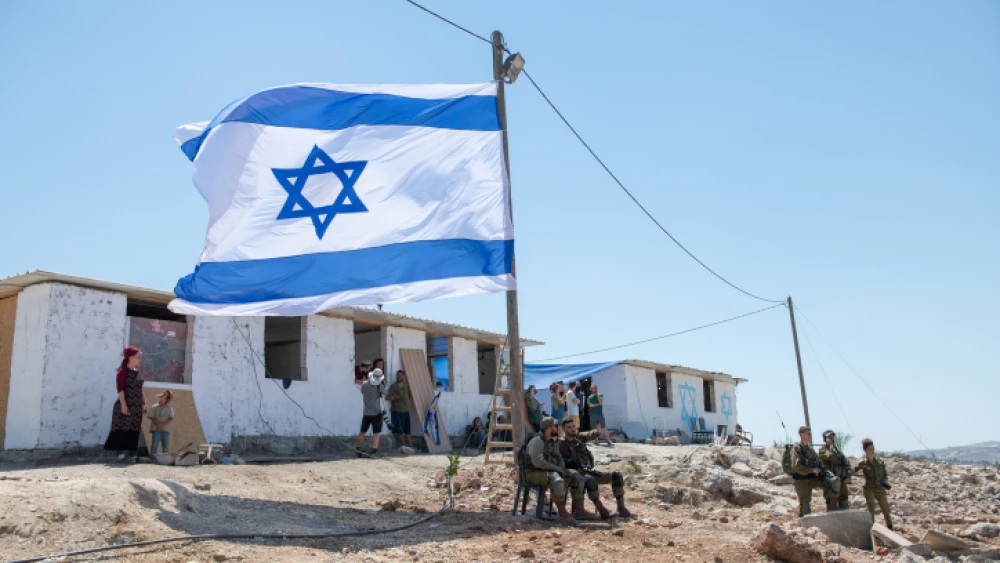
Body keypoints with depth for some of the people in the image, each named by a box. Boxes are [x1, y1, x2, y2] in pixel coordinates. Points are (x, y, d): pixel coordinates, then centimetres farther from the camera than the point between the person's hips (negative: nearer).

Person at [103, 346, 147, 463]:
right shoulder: (123, 371, -7)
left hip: (136, 406, 8)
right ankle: (119, 455, -6)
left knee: (134, 431, 8)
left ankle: (133, 455, 11)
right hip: (126, 406, -8)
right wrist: (123, 404, -21)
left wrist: (143, 403, 17)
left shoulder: (137, 372, 16)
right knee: (122, 429, -7)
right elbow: (120, 388, -14)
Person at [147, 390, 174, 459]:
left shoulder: (169, 408, 7)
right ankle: (152, 457, 0)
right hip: (156, 429, -1)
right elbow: (151, 417, 1)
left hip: (166, 430, 1)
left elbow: (171, 419, 0)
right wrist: (158, 424, -15)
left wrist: (163, 425, -14)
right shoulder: (155, 407, 6)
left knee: (166, 445, 3)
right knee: (154, 444, -6)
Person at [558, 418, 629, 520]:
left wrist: (597, 432, -36)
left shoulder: (579, 437, 8)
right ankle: (602, 511, -32)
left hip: (589, 472, 7)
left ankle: (621, 508, -6)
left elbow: (590, 435, -12)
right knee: (590, 480, -40)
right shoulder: (562, 444, -7)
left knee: (617, 476, -6)